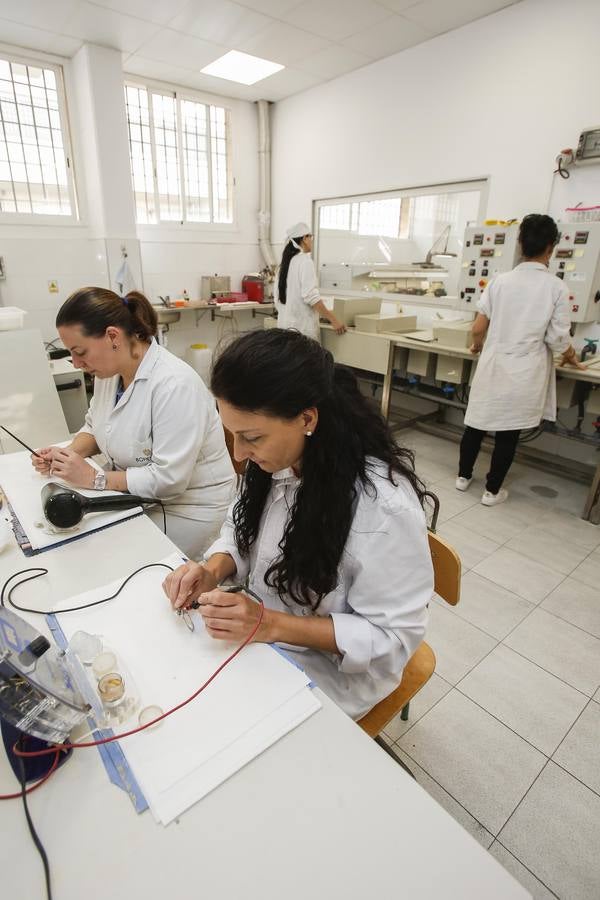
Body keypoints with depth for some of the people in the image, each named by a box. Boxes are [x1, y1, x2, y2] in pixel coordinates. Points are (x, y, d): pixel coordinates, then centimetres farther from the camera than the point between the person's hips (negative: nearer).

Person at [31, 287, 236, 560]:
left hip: (187, 507, -8)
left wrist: (94, 478, -20)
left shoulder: (174, 384, -27)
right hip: (138, 496, 8)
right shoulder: (109, 370, 1)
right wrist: (69, 453, -4)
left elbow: (168, 478, -27)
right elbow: (95, 426, 16)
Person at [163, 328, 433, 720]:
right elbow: (244, 530, 4)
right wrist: (213, 570, -16)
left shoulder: (384, 506, -32)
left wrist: (271, 625, -29)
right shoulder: (277, 459, -13)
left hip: (329, 669, -5)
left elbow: (393, 635, -22)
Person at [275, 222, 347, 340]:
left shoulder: (285, 262, 13)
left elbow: (278, 296, 16)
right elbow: (310, 295, -20)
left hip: (285, 324, 8)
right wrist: (333, 319, -18)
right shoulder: (305, 261, -11)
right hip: (302, 325, -8)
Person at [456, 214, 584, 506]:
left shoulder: (500, 281, -2)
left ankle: (463, 475, 29)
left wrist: (478, 346, 20)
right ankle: (492, 490, 19)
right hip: (525, 373, -2)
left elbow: (478, 328, -2)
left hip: (493, 367, 2)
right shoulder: (556, 287, -7)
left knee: (477, 422, 15)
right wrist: (570, 356, 15)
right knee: (509, 431, 8)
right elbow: (557, 340, -6)